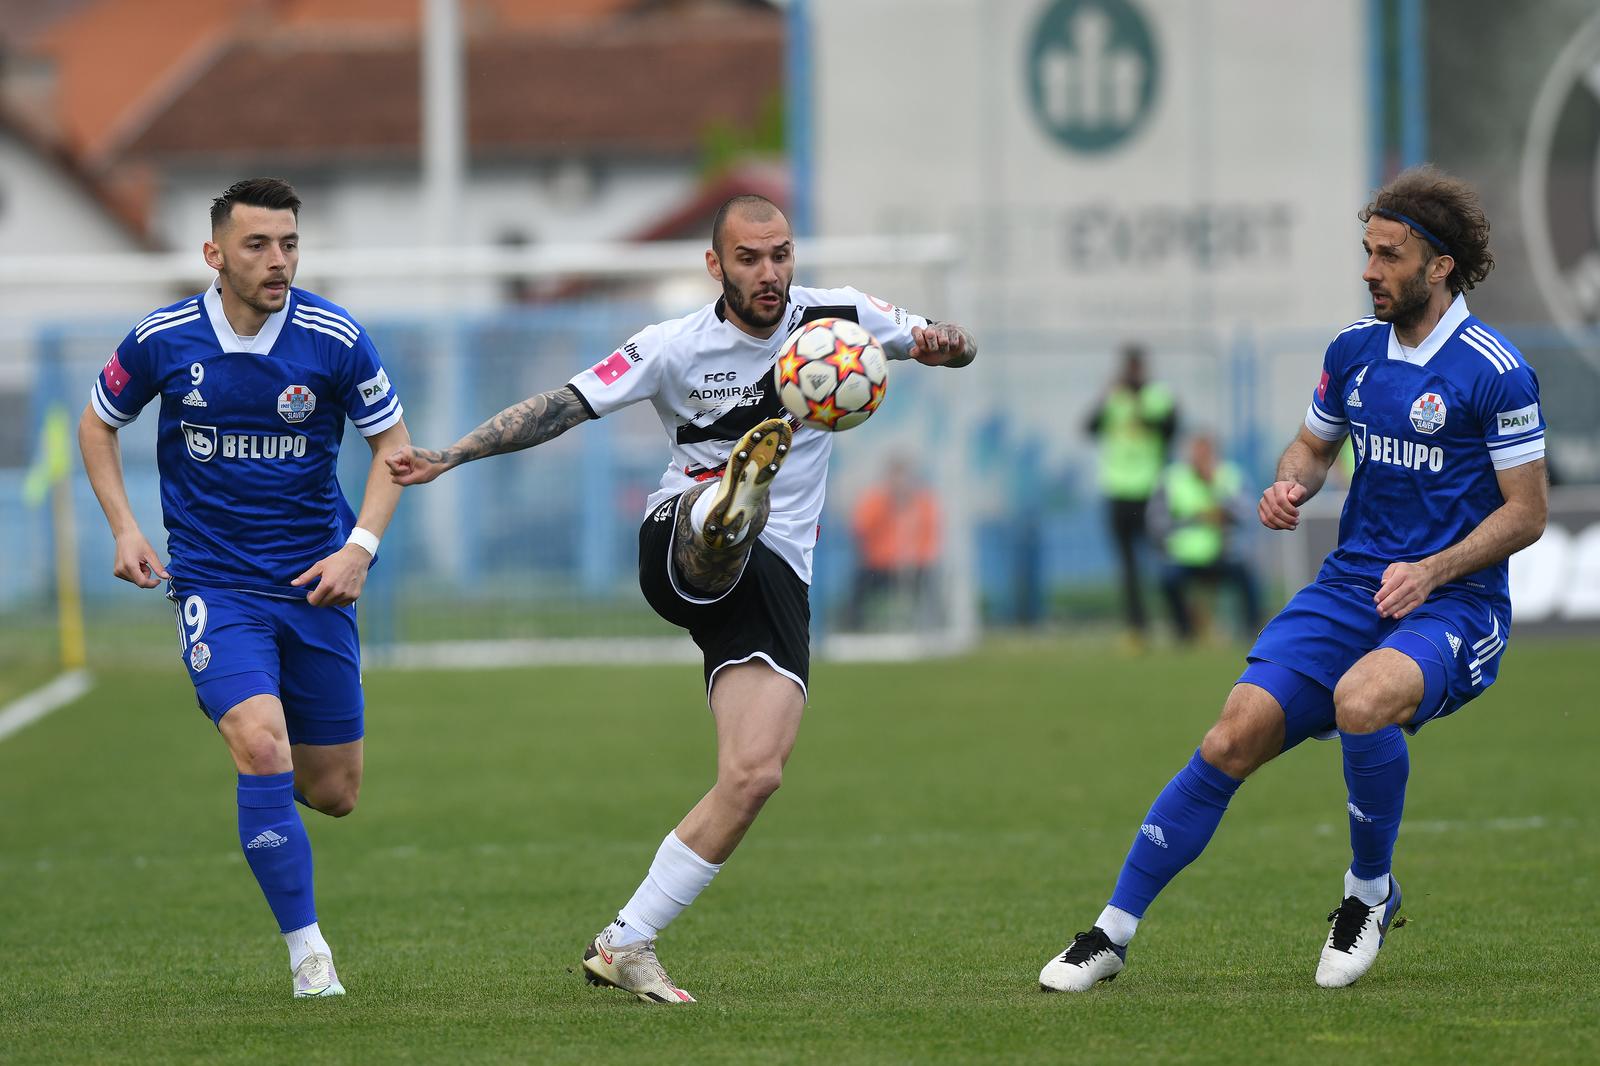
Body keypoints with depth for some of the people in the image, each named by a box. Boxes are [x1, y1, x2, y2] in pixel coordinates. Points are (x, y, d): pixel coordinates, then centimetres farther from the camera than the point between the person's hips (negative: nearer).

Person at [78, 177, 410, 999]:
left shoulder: (335, 339, -8)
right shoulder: (161, 340, -7)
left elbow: (392, 441, 4)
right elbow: (98, 423, 11)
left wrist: (360, 546, -9)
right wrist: (124, 528, -1)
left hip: (314, 585, 2)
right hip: (214, 585, -2)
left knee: (333, 793, 5)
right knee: (264, 749, -23)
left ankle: (256, 769, 42)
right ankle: (307, 952, -13)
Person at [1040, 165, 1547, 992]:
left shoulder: (1494, 371, -10)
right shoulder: (1353, 350, 8)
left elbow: (1527, 512, -7)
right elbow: (1313, 445, 24)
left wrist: (1431, 570, -18)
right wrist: (1290, 485, 0)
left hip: (1452, 605, -5)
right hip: (1350, 586, 5)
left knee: (1361, 699, -36)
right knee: (1236, 736, -13)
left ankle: (1370, 891, -9)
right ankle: (1114, 931, -5)